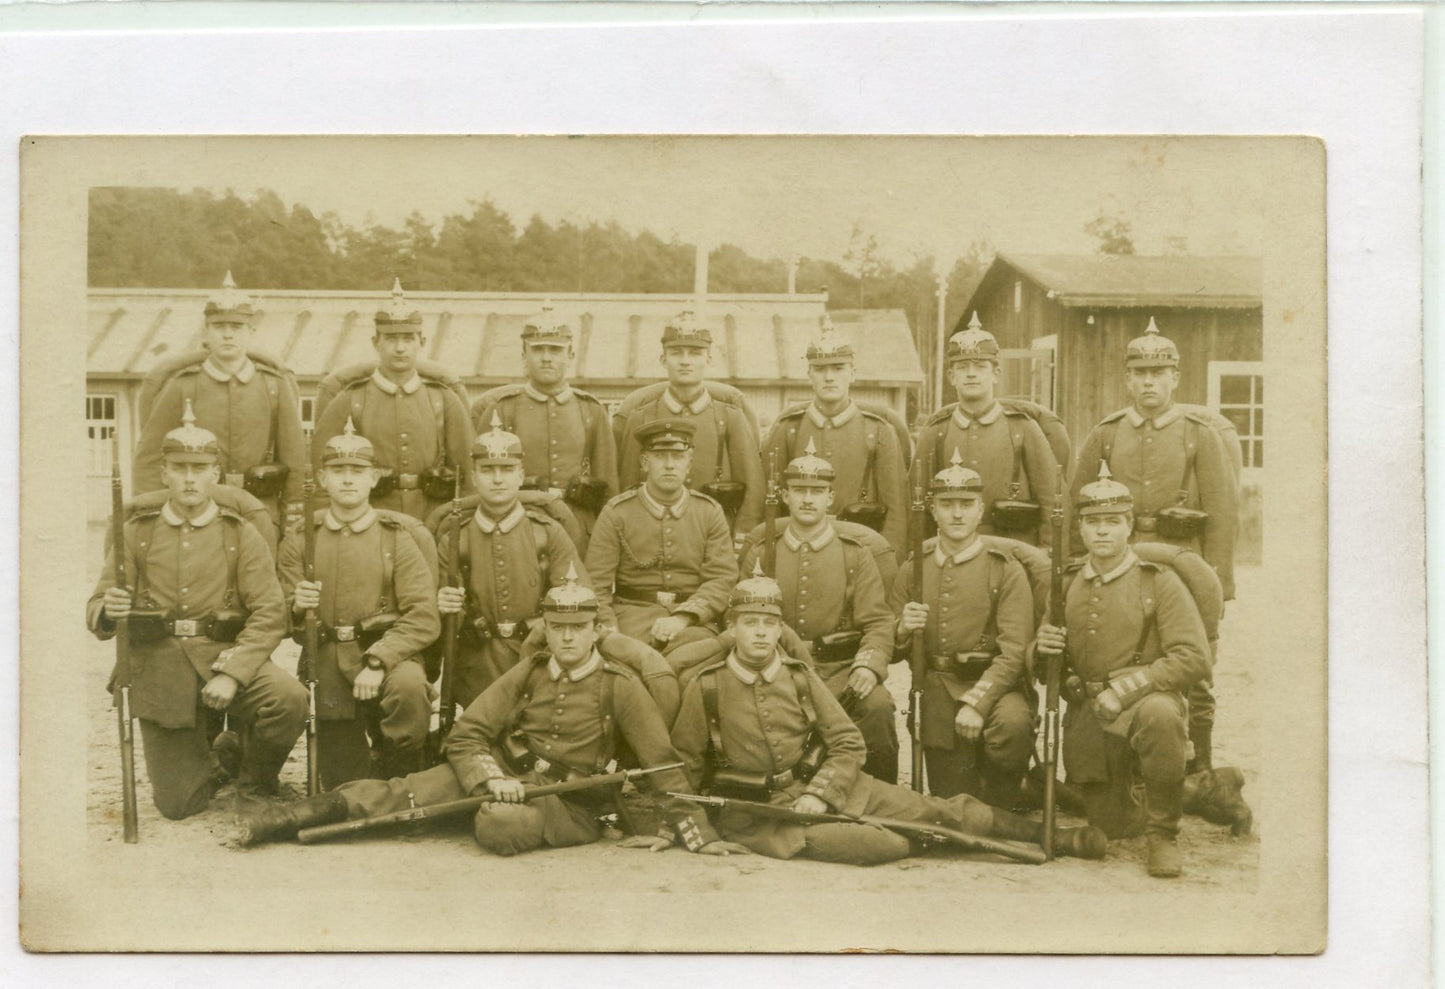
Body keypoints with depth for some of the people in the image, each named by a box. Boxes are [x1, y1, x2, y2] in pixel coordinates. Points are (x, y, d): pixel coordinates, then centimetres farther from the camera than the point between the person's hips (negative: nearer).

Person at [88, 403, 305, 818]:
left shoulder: (241, 535, 1)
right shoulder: (136, 533, 6)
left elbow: (268, 614, -7)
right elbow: (97, 608, 4)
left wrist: (231, 675, -23)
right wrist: (108, 611, -23)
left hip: (224, 656, -1)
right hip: (160, 671, 1)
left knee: (289, 699, -32)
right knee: (178, 805, -3)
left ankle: (254, 786, -1)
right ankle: (210, 763, 35)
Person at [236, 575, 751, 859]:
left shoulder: (620, 687, -5)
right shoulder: (526, 675, 5)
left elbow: (662, 760, -6)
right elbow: (465, 735, 2)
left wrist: (698, 831, -12)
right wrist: (490, 780, -18)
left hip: (569, 801, -3)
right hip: (505, 773, 3)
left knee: (500, 826, -37)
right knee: (409, 792, -20)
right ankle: (294, 817, -24)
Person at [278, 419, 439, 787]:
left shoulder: (395, 537, -1)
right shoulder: (300, 540, 5)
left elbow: (423, 618, -10)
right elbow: (282, 623, 7)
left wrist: (378, 662, -24)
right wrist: (297, 608, -18)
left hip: (387, 654, -1)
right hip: (327, 665, 2)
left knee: (408, 688, -36)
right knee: (344, 792, -2)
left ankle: (395, 777, -11)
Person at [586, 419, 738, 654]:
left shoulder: (710, 513, 9)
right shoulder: (616, 513, 5)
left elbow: (722, 579, 0)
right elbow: (596, 584, 2)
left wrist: (682, 618, -17)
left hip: (694, 616, 2)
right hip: (634, 610, -1)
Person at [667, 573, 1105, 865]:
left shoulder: (800, 677, 5)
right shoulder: (706, 688, -5)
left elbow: (848, 745, 5)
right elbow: (683, 767, 3)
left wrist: (818, 794, -10)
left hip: (825, 785, 4)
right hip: (758, 812, -4)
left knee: (935, 810, -6)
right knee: (886, 845, -30)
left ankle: (1051, 836, -2)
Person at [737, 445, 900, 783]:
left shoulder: (855, 555, 9)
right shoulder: (760, 551, 11)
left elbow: (878, 622, 4)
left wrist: (869, 666, -16)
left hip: (840, 668, 0)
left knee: (877, 706, -30)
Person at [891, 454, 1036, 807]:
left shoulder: (1006, 571, -2)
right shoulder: (913, 570, 9)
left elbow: (1013, 651, -10)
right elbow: (893, 650, 11)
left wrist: (977, 703, -24)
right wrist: (904, 629, -13)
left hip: (994, 684, -2)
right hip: (935, 687, 2)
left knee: (1013, 724, -33)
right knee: (951, 799, -6)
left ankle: (996, 815, -9)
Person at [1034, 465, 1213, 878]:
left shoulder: (1159, 582, -4)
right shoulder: (1066, 585, 8)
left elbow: (1194, 658, -13)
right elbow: (1044, 670, 15)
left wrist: (1124, 689, -21)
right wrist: (1042, 647, -11)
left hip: (1145, 698, -3)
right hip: (1086, 712, 3)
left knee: (1159, 715, -39)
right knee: (1109, 825, 0)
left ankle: (1163, 833, -18)